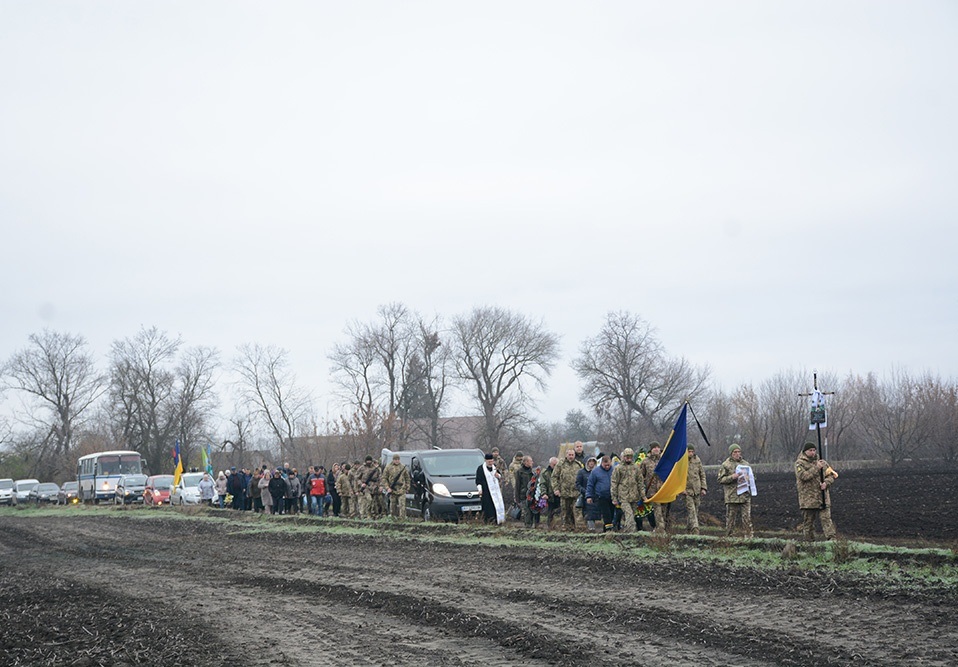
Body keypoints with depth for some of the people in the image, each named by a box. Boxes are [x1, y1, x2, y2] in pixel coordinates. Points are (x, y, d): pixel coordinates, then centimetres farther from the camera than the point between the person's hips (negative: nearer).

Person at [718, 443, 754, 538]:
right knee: (731, 518, 2)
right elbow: (720, 479, -3)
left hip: (745, 496, 3)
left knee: (747, 517, -1)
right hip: (732, 496, -3)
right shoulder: (726, 465, 1)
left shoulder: (745, 463, 14)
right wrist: (732, 477, -17)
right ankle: (728, 537, 9)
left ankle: (749, 536, 1)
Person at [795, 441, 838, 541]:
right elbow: (803, 476, -18)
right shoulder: (799, 463, -2)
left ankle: (832, 539, -10)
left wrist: (826, 482, -8)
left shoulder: (821, 462, 12)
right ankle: (808, 541, 13)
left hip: (823, 498, 3)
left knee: (826, 518, -5)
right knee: (808, 521, 5)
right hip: (808, 498, -3)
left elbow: (832, 475, 13)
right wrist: (816, 468, -20)